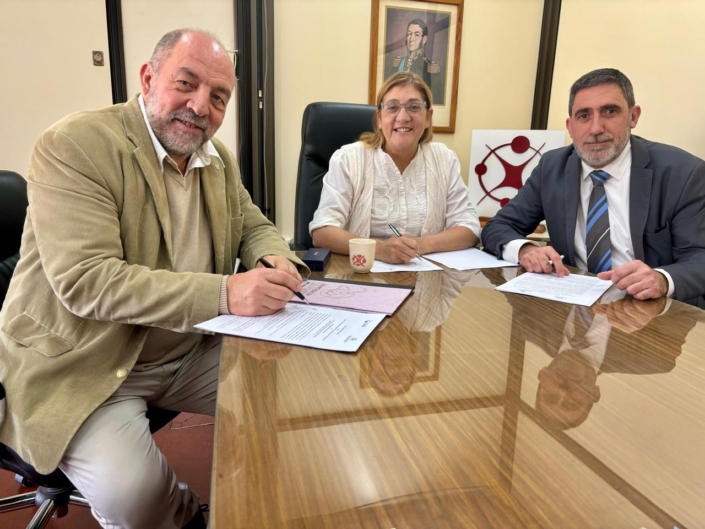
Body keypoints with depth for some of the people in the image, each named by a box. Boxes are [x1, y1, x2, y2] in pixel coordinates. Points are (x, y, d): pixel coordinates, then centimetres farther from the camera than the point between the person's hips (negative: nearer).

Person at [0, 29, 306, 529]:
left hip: (190, 354, 7)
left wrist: (274, 260, -13)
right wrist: (224, 292, -36)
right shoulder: (74, 146, -17)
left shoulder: (219, 157, 5)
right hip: (84, 366, -6)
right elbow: (85, 280, -26)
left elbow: (255, 226, 13)